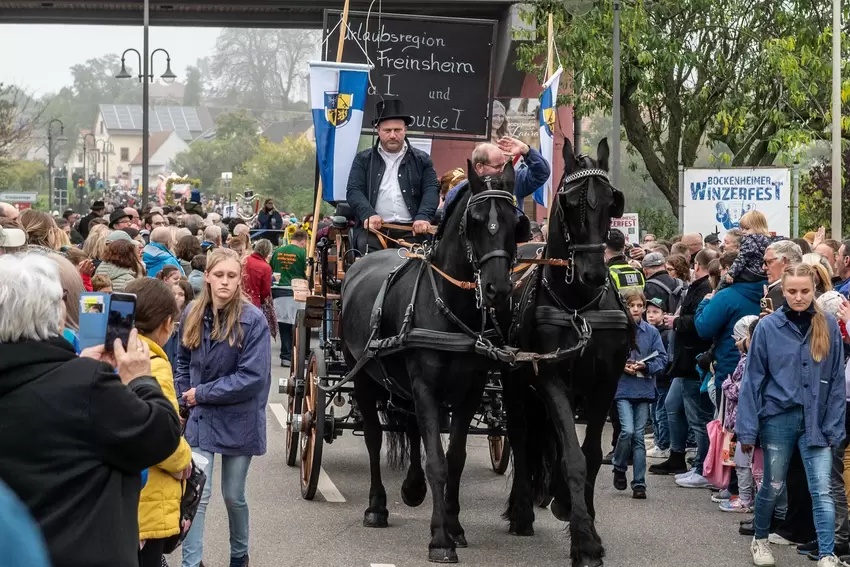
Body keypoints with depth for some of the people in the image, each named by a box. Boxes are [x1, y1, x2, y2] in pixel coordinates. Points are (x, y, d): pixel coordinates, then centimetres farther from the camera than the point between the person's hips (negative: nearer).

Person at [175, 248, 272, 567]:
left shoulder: (253, 320, -17)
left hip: (239, 419, -2)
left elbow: (253, 377, -21)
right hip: (200, 416, 2)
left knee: (233, 495, 12)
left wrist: (202, 393, -17)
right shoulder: (192, 314, -3)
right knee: (198, 494, -5)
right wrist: (183, 400, 1)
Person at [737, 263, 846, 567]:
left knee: (822, 490, -6)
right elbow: (753, 378, -3)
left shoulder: (829, 326, -1)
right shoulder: (768, 327, -6)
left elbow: (836, 379, 2)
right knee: (773, 485, 12)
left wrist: (834, 425, -2)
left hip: (816, 420, 1)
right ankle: (760, 539, 34)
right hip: (778, 417, -1)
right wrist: (747, 427, -6)